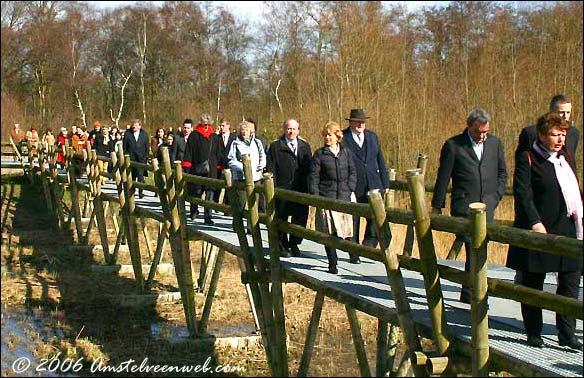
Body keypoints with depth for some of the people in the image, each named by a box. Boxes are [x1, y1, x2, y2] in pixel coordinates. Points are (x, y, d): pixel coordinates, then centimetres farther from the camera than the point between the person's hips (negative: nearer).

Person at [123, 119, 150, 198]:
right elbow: (124, 146, 7)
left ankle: (140, 192, -4)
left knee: (140, 175, -10)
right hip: (131, 157, 1)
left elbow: (147, 146, 9)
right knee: (131, 175, 7)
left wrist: (146, 156, 3)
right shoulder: (127, 133, 5)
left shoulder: (144, 134, 7)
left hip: (141, 158, -1)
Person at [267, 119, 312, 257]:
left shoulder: (305, 146, 14)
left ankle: (294, 244, 21)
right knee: (281, 218, 3)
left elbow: (309, 168, 13)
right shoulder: (275, 147, 3)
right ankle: (282, 246, 16)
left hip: (301, 190, 3)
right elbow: (271, 169, -1)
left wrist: (308, 187, 4)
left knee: (301, 218, 5)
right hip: (282, 189, -3)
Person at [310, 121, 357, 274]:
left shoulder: (346, 152, 10)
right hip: (326, 197, -2)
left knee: (345, 228, -4)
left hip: (344, 197, 2)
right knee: (329, 232, -2)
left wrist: (350, 189, 0)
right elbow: (314, 176, 1)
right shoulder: (319, 154, 3)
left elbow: (353, 171, 13)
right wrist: (315, 196, -7)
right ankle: (332, 263, 3)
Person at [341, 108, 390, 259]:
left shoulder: (372, 137, 13)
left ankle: (369, 244, 9)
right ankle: (354, 253, 18)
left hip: (373, 185, 3)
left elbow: (380, 161, 16)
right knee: (353, 220, 6)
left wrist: (385, 183, 12)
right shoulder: (342, 138, -3)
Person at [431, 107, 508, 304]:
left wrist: (496, 196, 8)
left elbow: (502, 173, 21)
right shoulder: (453, 145, -1)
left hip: (487, 206, 4)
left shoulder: (495, 143, 12)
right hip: (463, 205, -4)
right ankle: (471, 293, -6)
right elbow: (443, 177, 1)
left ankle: (470, 293, 17)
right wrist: (437, 206, 2)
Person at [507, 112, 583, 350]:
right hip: (539, 230, -6)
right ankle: (533, 334, 16)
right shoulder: (528, 159, -6)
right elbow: (522, 194, -14)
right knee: (533, 284, 5)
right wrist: (535, 222, -24)